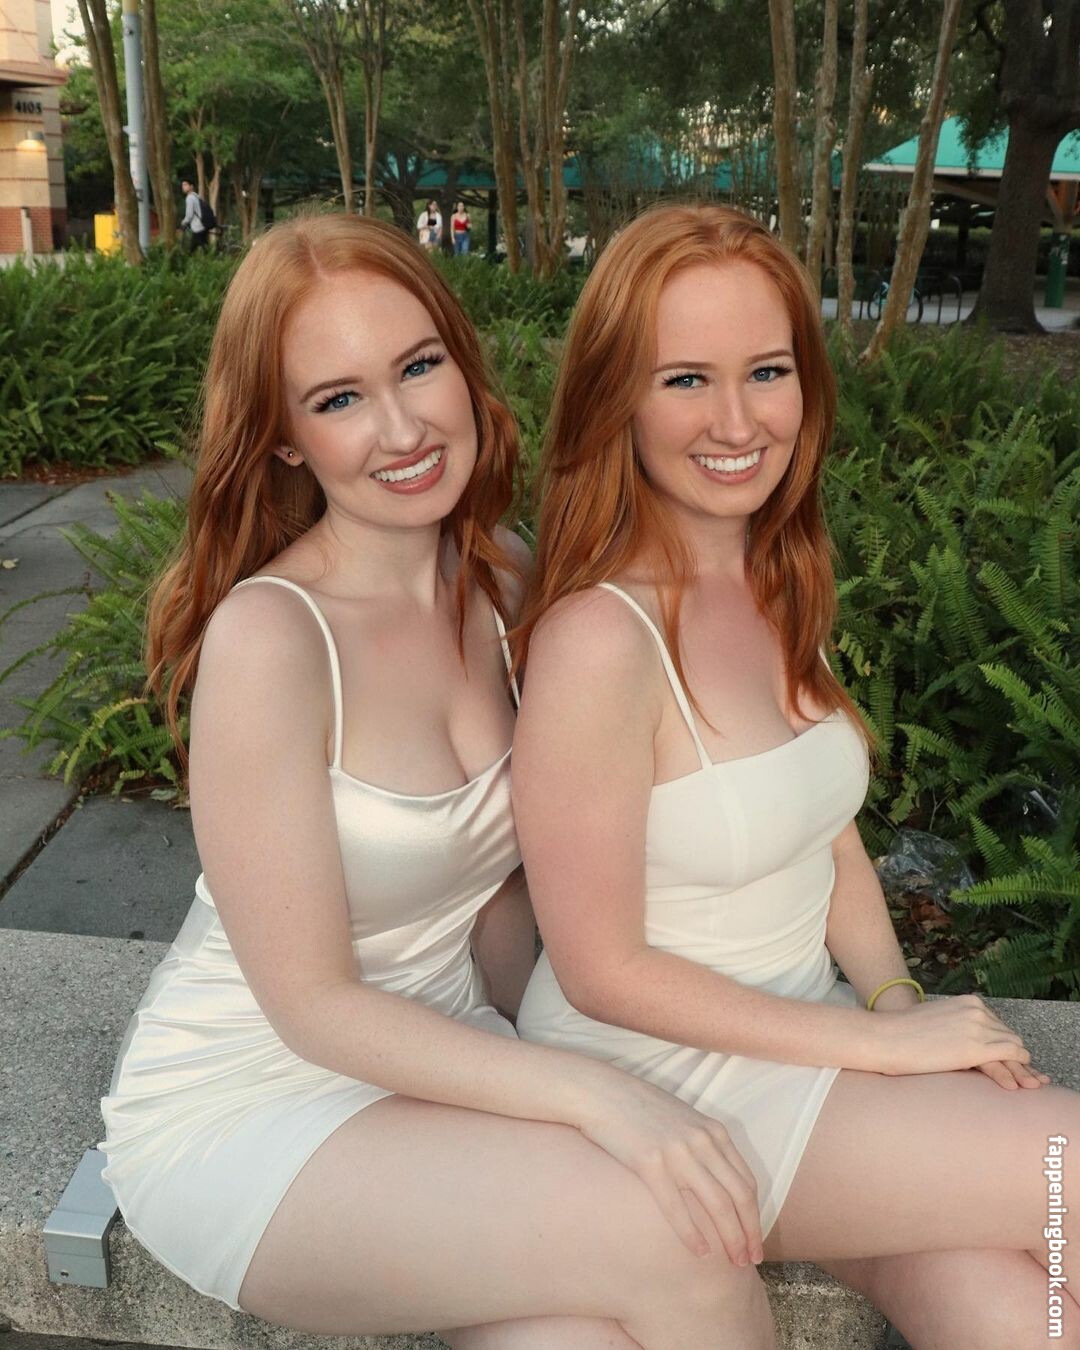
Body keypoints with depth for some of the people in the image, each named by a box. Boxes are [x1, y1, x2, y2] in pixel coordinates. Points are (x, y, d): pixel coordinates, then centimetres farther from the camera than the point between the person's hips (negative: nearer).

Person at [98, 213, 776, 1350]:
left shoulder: (502, 582, -3)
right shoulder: (269, 636, -22)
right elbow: (313, 1007, -18)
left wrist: (541, 1054, -6)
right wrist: (590, 1093, -26)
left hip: (442, 1061, 5)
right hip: (247, 1108, -5)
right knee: (673, 1239, -22)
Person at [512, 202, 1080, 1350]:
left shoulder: (782, 585, 1)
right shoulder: (599, 638, -24)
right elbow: (602, 972, -18)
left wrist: (899, 999, -4)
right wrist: (882, 1042, -14)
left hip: (803, 1026, 6)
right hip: (661, 1074, -5)